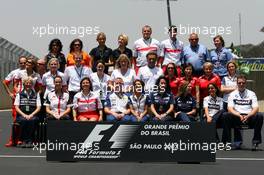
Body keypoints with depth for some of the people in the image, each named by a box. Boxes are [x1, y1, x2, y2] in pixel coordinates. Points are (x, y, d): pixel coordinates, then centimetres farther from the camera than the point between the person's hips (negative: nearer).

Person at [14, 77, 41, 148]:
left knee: (31, 120, -34)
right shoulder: (19, 94, 12)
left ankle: (30, 140, -26)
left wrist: (31, 115, -12)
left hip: (32, 115, 0)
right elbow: (16, 107, 4)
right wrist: (24, 115, -12)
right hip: (21, 115, 0)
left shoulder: (36, 95, 13)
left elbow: (38, 108, 5)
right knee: (23, 120, -34)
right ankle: (23, 140, -25)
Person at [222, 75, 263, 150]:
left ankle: (256, 141, -20)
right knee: (225, 115, -28)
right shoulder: (233, 94, 10)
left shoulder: (251, 94, 11)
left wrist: (247, 116, -21)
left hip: (249, 117, 0)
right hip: (236, 118, 0)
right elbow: (230, 109, -4)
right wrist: (239, 116, -22)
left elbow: (255, 108, -1)